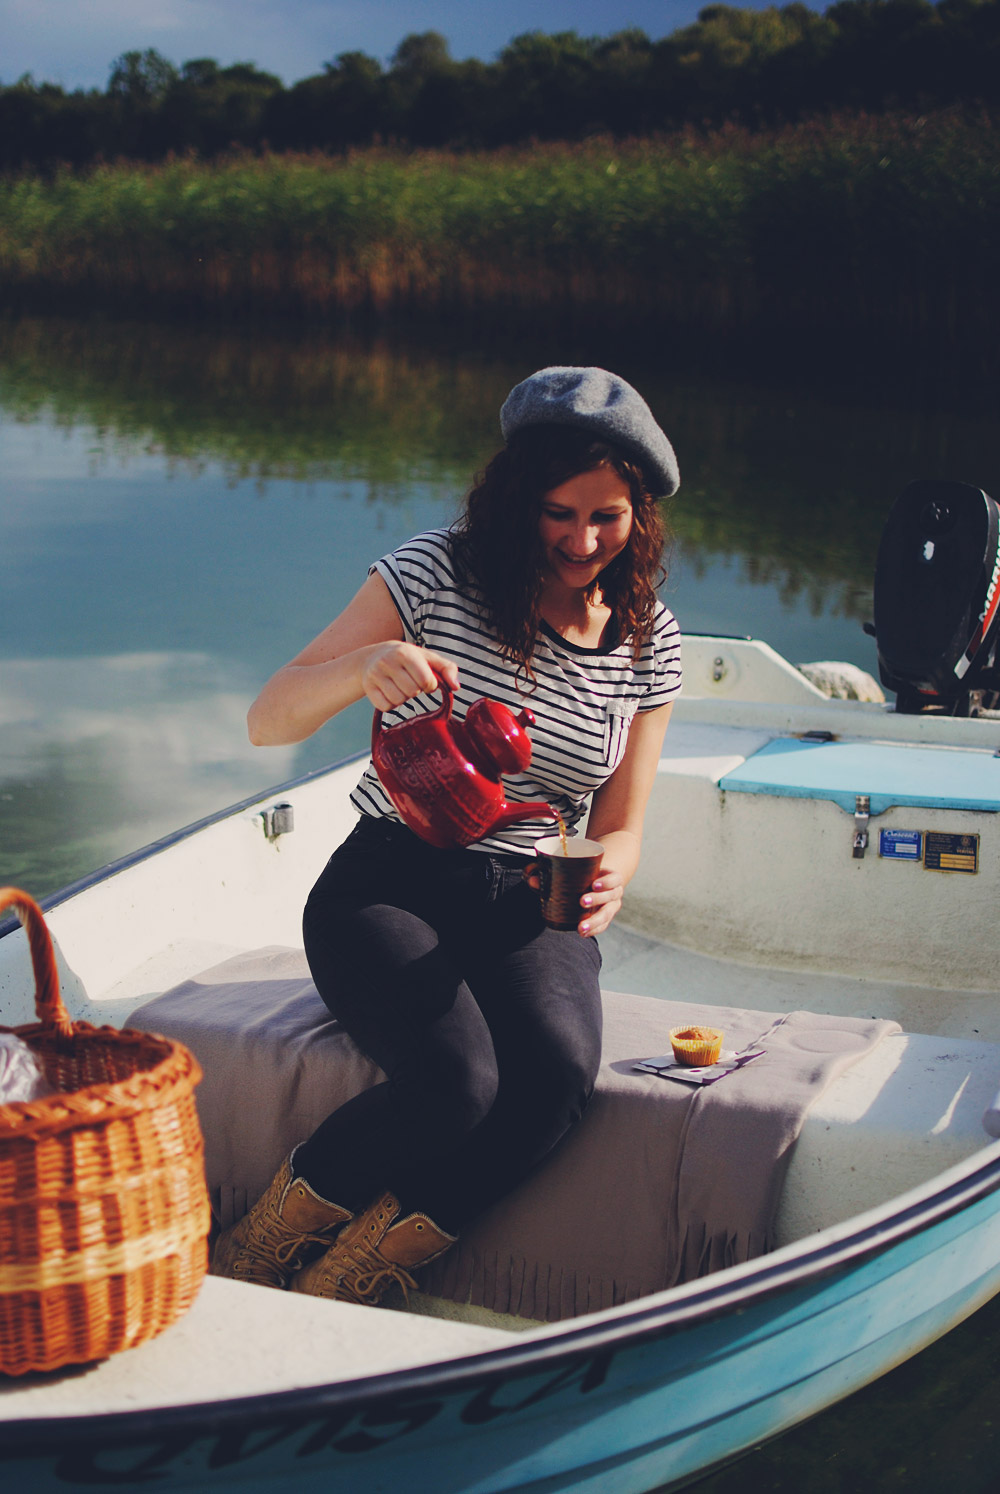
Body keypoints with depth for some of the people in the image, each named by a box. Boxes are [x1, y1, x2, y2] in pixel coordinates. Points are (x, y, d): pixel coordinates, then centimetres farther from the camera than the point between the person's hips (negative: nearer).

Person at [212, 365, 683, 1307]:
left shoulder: (648, 643, 3)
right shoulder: (437, 574, -8)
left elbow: (619, 826, 10)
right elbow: (267, 722, -10)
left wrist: (603, 877, -15)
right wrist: (362, 668, -31)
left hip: (526, 910, 3)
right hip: (387, 885, -3)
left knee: (559, 1072, -31)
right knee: (456, 1081, -33)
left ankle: (340, 1292, -16)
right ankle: (257, 1253, -7)